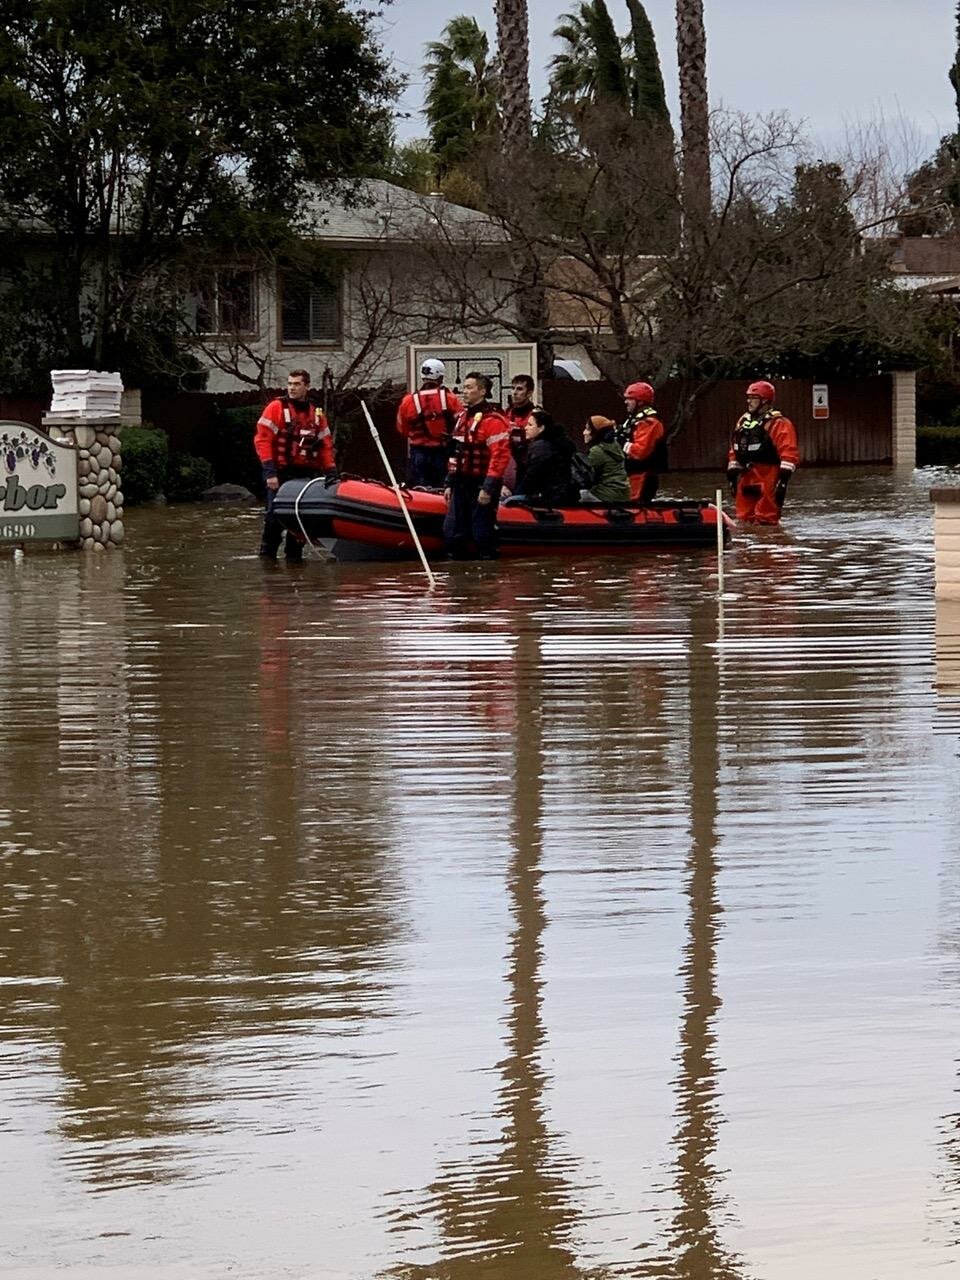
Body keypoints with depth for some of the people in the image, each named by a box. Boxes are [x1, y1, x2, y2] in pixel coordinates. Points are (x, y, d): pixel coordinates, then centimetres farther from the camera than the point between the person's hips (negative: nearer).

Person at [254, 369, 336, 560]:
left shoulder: (317, 413, 13)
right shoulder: (276, 408, -2)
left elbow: (326, 446, 17)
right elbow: (262, 440, -8)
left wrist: (331, 473, 7)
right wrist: (269, 472, -16)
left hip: (306, 475, 4)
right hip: (280, 473, -4)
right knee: (275, 515, -9)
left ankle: (294, 554, 15)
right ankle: (267, 555, 0)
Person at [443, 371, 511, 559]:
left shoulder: (493, 420, -14)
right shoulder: (463, 417, 15)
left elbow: (500, 456, -20)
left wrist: (488, 488, -22)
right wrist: (450, 484, 17)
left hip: (481, 486, -9)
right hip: (461, 485, 9)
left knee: (483, 536, -5)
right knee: (452, 533, 9)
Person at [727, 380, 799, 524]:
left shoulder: (778, 424, -9)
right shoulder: (743, 422, 17)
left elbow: (789, 453, -17)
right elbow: (734, 451, 22)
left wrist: (783, 479, -23)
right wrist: (732, 476, 18)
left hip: (767, 482, -8)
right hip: (746, 479, 8)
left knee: (765, 523, -10)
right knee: (744, 520, 14)